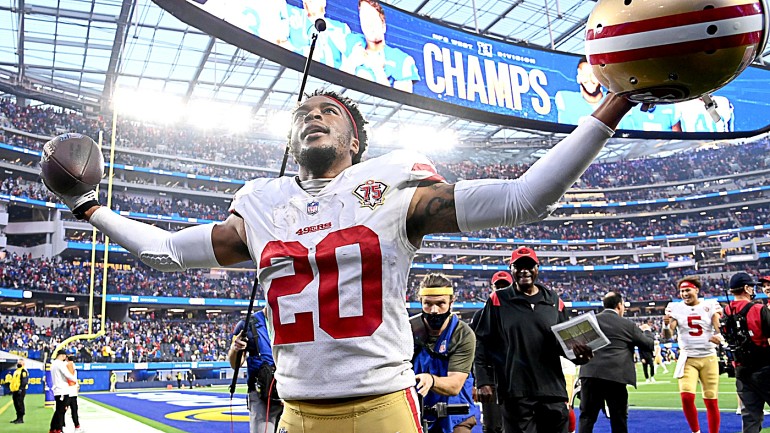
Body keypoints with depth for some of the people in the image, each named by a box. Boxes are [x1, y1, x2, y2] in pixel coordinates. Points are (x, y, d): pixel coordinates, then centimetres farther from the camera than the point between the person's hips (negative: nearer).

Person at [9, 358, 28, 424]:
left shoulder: (23, 371, -9)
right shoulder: (16, 371, 21)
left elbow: (24, 381, -17)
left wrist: (21, 389, -23)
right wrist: (12, 390, 22)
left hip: (20, 391, -10)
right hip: (15, 390, 10)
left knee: (20, 404, -9)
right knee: (16, 405, 12)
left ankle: (21, 419, -7)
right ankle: (18, 418, 19)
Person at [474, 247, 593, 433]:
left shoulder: (554, 301, 11)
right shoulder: (498, 301, 2)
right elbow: (482, 343, 1)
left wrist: (576, 352, -5)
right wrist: (484, 381, -6)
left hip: (553, 390, 3)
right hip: (515, 393, -3)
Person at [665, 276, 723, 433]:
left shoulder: (710, 305, 0)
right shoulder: (676, 308, -1)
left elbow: (719, 329, -5)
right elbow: (668, 335, -9)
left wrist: (718, 336, -28)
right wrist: (666, 324, -31)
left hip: (709, 358, 1)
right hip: (688, 359, 0)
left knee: (711, 401, 4)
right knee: (686, 397, -14)